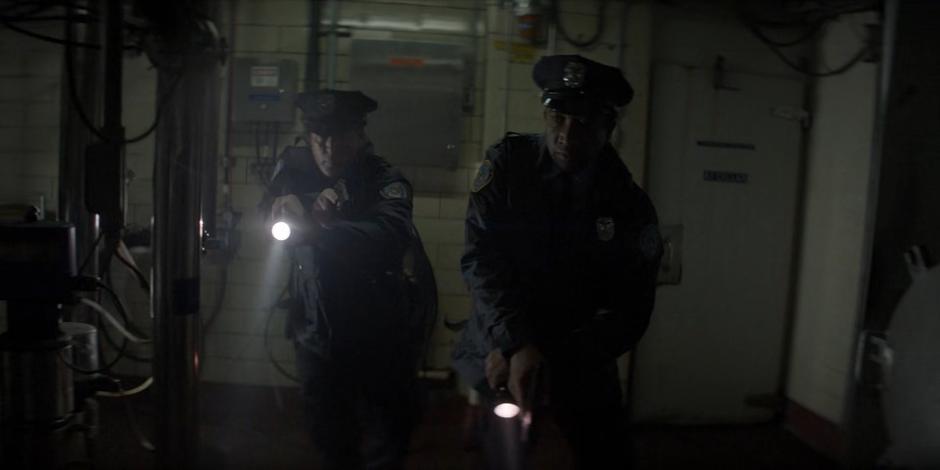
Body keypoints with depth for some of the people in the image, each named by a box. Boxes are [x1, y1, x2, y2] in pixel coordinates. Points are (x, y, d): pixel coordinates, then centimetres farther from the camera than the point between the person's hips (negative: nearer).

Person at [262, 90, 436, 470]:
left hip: (381, 337, -3)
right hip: (318, 332, 4)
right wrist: (314, 208, -28)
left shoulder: (386, 181, -18)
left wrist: (315, 232, -51)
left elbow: (391, 235, -37)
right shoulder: (294, 167, -1)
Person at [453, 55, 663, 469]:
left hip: (583, 362, 2)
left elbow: (629, 313, -10)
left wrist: (552, 362, -23)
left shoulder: (630, 205, -7)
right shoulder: (508, 162, -9)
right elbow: (480, 257, -17)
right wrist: (518, 346, -30)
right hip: (501, 352, -1)